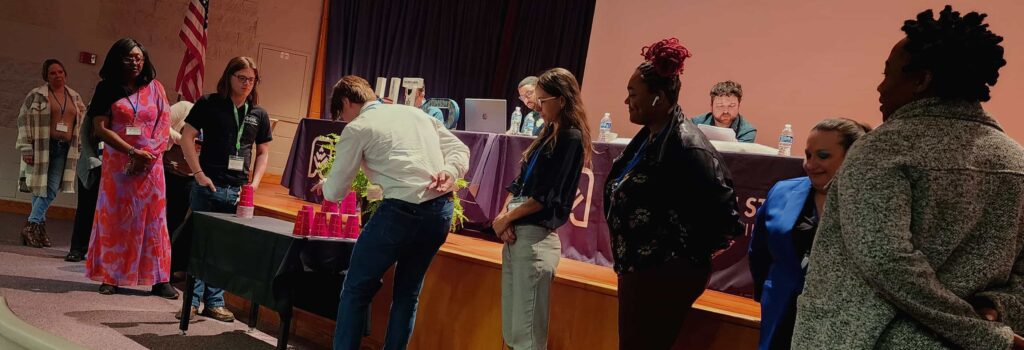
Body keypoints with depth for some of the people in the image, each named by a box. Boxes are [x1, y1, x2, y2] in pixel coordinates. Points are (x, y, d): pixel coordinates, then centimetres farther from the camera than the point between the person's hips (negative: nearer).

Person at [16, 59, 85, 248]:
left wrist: (78, 148, 12)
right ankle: (39, 228, 4)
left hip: (64, 149, 4)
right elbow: (24, 120, -3)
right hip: (42, 147, -3)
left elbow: (82, 122, 18)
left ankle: (32, 226, 5)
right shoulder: (37, 95, -1)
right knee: (40, 188, -1)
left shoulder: (75, 97, 11)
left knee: (51, 190, -2)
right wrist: (26, 148, -10)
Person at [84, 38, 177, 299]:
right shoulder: (107, 89, 3)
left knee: (152, 218, 1)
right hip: (118, 163, -1)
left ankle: (159, 279, 3)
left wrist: (147, 155, -11)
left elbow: (164, 124, 2)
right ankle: (110, 277, 8)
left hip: (150, 164, 1)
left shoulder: (154, 87, 7)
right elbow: (100, 128, -6)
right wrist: (133, 152, -15)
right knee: (114, 217, 2)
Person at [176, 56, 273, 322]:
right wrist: (199, 174, -9)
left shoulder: (259, 114, 11)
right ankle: (192, 302, 9)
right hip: (208, 186, -3)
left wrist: (255, 182, 3)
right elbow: (187, 136, -2)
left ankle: (214, 302, 17)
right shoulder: (209, 103, 0)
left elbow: (263, 152, 17)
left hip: (238, 191, 3)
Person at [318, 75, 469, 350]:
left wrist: (325, 185, 28)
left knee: (356, 290, 11)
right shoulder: (415, 112, 21)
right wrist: (449, 173, -4)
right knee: (408, 293, 19)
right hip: (441, 211, 6)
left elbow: (335, 192, 7)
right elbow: (459, 149, 13)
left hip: (402, 211, -6)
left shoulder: (357, 128, 3)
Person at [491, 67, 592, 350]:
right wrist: (504, 216, -3)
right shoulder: (548, 134, 15)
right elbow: (521, 182, 14)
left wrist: (506, 218, -7)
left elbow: (547, 196, -16)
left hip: (535, 236, -9)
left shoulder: (572, 138, -10)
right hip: (516, 232, 9)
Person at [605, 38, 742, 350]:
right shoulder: (648, 137, 7)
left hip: (667, 273, -9)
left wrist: (696, 251, -9)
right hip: (638, 267, 9)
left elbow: (722, 208, -23)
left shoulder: (686, 146, -22)